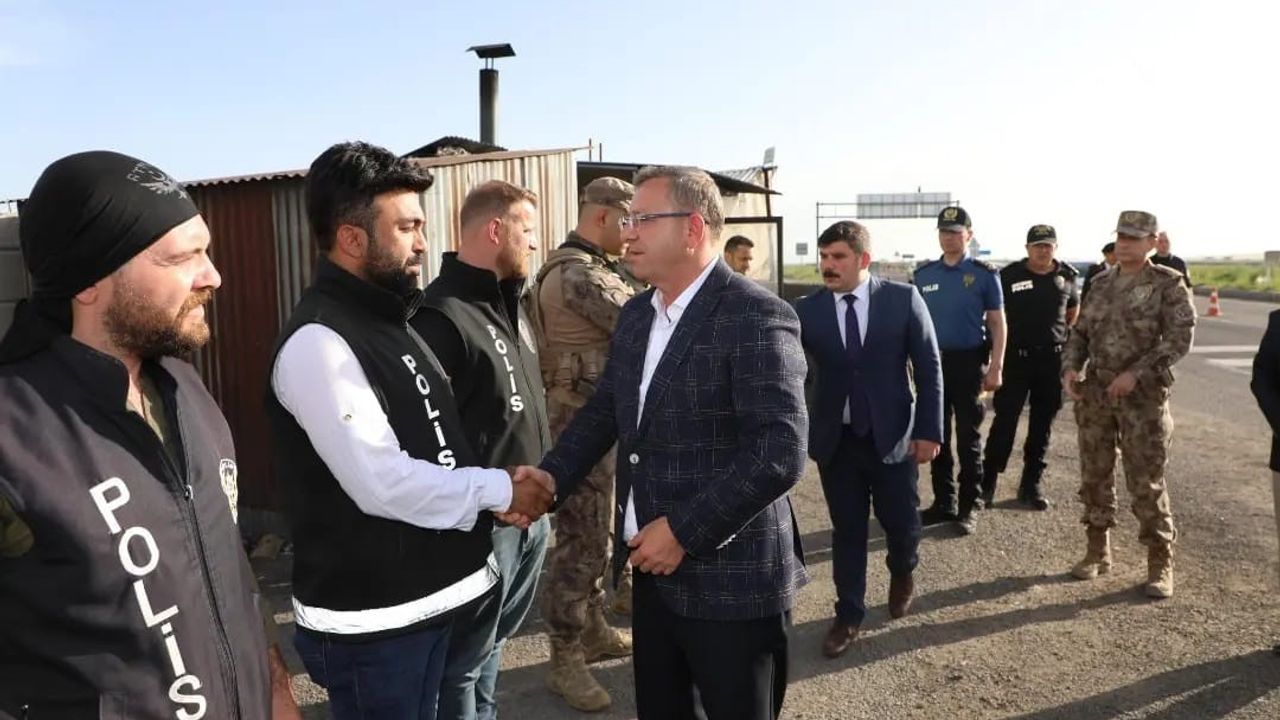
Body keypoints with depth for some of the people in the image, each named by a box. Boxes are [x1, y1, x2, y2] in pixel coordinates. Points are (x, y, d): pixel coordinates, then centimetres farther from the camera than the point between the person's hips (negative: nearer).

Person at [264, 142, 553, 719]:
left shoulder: (388, 321, 9)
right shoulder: (319, 341, -21)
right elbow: (382, 484, -26)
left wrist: (496, 488, -1)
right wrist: (498, 491, -15)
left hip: (427, 597, 9)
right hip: (370, 620, -8)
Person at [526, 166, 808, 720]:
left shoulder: (756, 318, -18)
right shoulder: (635, 316, 8)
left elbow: (780, 454, -24)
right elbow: (604, 411, 13)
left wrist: (685, 531, -22)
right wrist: (550, 476, -1)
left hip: (731, 578, -7)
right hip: (653, 570, 7)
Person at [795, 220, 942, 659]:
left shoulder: (903, 299, -6)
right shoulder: (807, 310, -3)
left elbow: (929, 368, -3)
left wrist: (928, 430, -7)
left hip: (892, 435, -1)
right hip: (835, 439, 1)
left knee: (900, 522, 12)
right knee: (847, 531, 9)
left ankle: (902, 573, 46)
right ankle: (849, 615, 26)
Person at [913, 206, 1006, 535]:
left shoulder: (984, 274, -3)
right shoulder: (923, 274, 7)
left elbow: (997, 324, -2)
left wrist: (996, 367, -8)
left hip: (968, 362, -4)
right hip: (932, 361, 4)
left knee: (968, 436, 3)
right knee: (937, 434, 10)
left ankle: (970, 506, 13)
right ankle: (944, 502, 21)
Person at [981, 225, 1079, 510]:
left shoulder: (1066, 276, 6)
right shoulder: (1009, 275, -4)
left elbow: (1073, 310, 22)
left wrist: (1063, 338, 12)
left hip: (1052, 359, 3)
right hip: (1016, 358, -3)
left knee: (1042, 425, 9)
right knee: (1005, 421, -4)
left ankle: (1032, 484, 20)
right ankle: (988, 482, 6)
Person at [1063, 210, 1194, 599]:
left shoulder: (1168, 283, -3)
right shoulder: (1102, 283, 11)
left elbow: (1179, 338, -11)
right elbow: (1080, 332, 14)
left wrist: (1135, 374, -19)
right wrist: (1070, 367, -4)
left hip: (1143, 396, -5)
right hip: (1095, 392, 5)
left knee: (1146, 482, -2)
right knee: (1094, 475, 10)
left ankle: (1160, 563, 11)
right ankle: (1098, 551, 23)